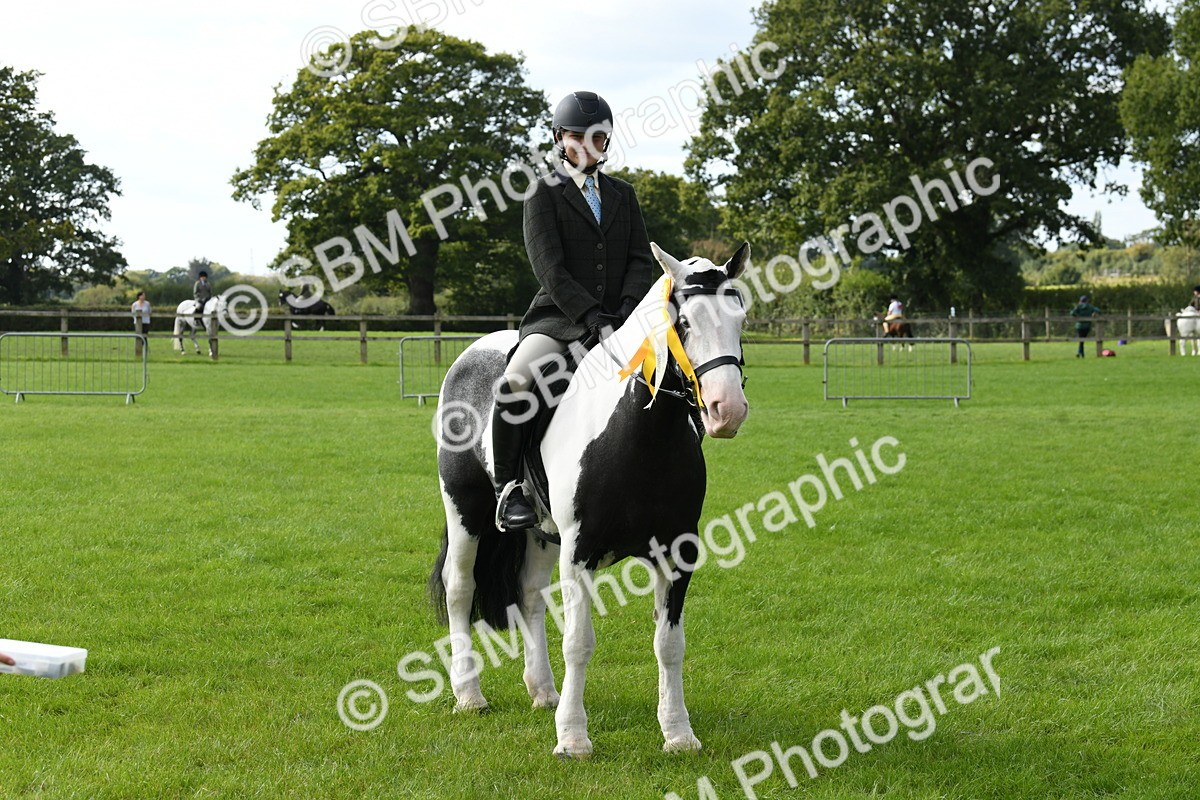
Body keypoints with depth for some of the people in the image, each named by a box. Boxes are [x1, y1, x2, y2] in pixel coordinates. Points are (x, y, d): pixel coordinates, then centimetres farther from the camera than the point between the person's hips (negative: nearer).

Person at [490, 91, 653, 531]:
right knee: (514, 384, -30)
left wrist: (626, 312, -10)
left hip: (618, 318, 4)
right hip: (560, 314, -4)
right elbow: (549, 267, -9)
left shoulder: (623, 194, 17)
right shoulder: (544, 194, 2)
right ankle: (507, 488, -17)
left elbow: (640, 260, 9)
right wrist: (590, 316, -20)